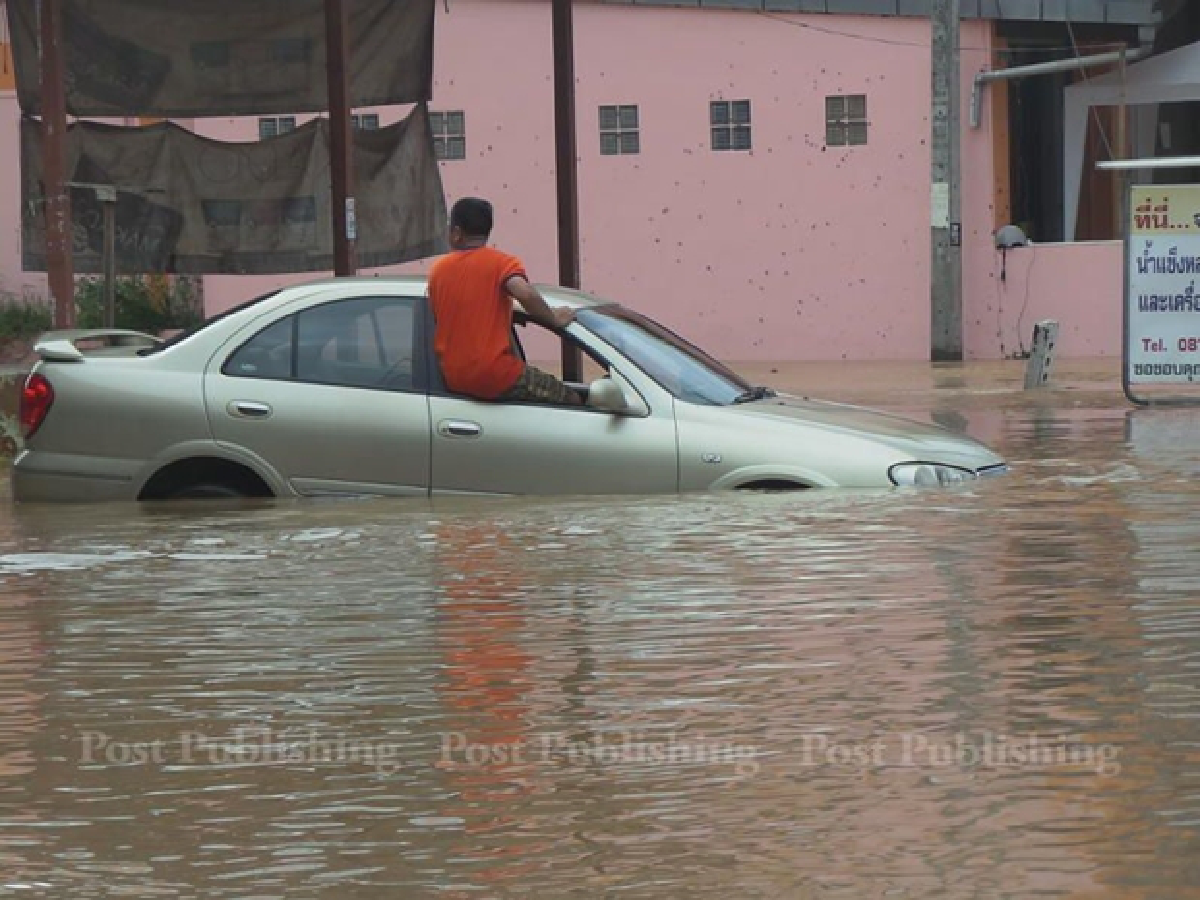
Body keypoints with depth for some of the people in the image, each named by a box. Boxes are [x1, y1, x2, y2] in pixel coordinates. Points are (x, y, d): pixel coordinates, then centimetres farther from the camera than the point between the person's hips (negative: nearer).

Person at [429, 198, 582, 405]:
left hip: (453, 380, 6)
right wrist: (554, 319, -8)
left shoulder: (438, 270, 8)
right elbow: (526, 294, -25)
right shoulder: (501, 263, -6)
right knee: (572, 401, 4)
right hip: (497, 376, -6)